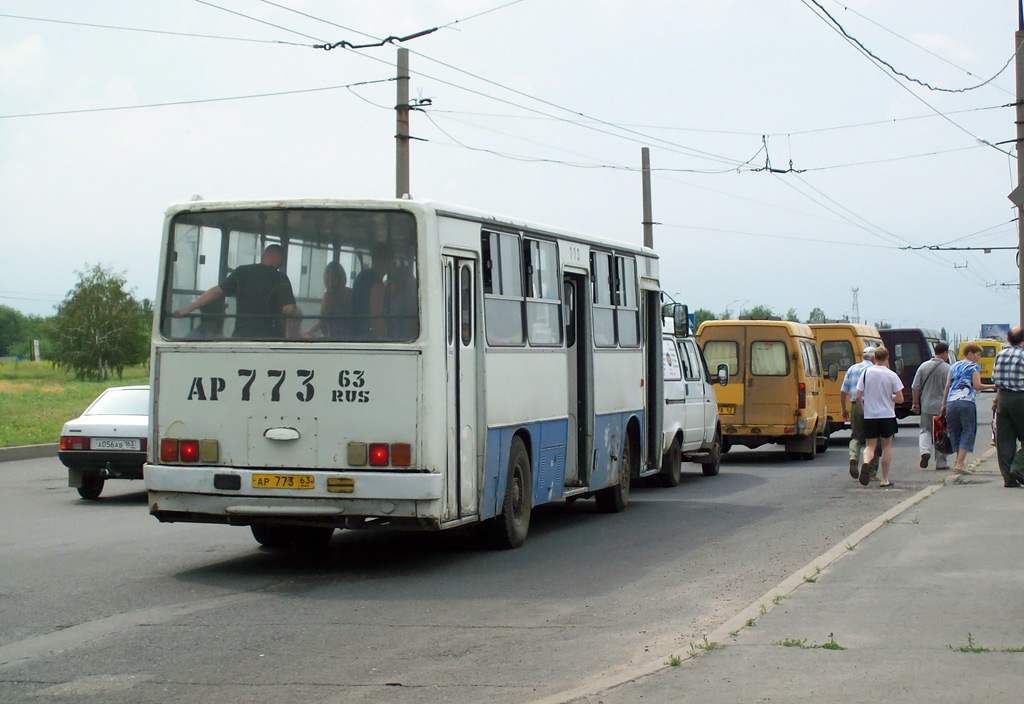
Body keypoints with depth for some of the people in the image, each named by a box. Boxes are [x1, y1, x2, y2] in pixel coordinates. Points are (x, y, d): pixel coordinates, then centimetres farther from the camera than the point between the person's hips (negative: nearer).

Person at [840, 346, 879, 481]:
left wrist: (844, 408, 21)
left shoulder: (852, 369, 11)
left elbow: (843, 391, 12)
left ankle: (854, 457, -13)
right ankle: (871, 473, 8)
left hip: (855, 406, 4)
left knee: (856, 436, 16)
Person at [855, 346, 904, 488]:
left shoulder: (866, 373, -3)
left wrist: (863, 407, 15)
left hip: (869, 415, 1)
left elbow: (858, 397, -3)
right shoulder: (892, 375, -7)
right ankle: (885, 479, 14)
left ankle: (866, 462, -26)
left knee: (870, 446, 7)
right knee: (886, 446, 12)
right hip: (887, 415, -1)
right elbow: (900, 399, -7)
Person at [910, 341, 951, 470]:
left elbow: (915, 388, 5)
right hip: (942, 406, -3)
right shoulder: (947, 369, -9)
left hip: (926, 406, 3)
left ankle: (925, 451, -9)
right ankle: (941, 462, 10)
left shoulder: (923, 366, 3)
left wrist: (916, 403, 14)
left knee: (925, 430, 16)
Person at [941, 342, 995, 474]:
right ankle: (959, 463, -10)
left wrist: (944, 404, 17)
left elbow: (947, 387, 15)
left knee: (955, 432, 15)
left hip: (951, 402, 5)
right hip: (967, 402, -5)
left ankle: (958, 461, 18)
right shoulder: (974, 367, 3)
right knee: (968, 432, -1)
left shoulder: (954, 366, 19)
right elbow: (977, 385, -10)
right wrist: (993, 386, -1)